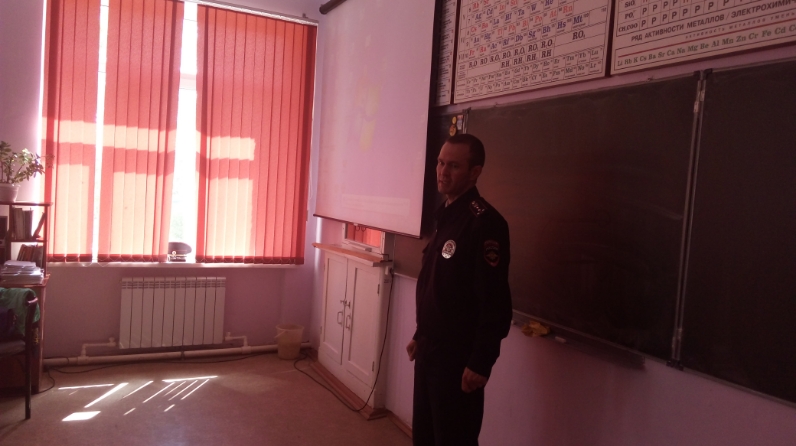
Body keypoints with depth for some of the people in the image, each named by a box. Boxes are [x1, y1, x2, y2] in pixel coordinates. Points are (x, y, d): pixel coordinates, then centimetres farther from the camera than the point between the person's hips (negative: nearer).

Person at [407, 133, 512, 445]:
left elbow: (495, 300, -22)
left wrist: (482, 362, -21)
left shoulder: (484, 222, -19)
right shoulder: (446, 216, 10)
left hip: (459, 357, -9)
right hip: (430, 350, 9)